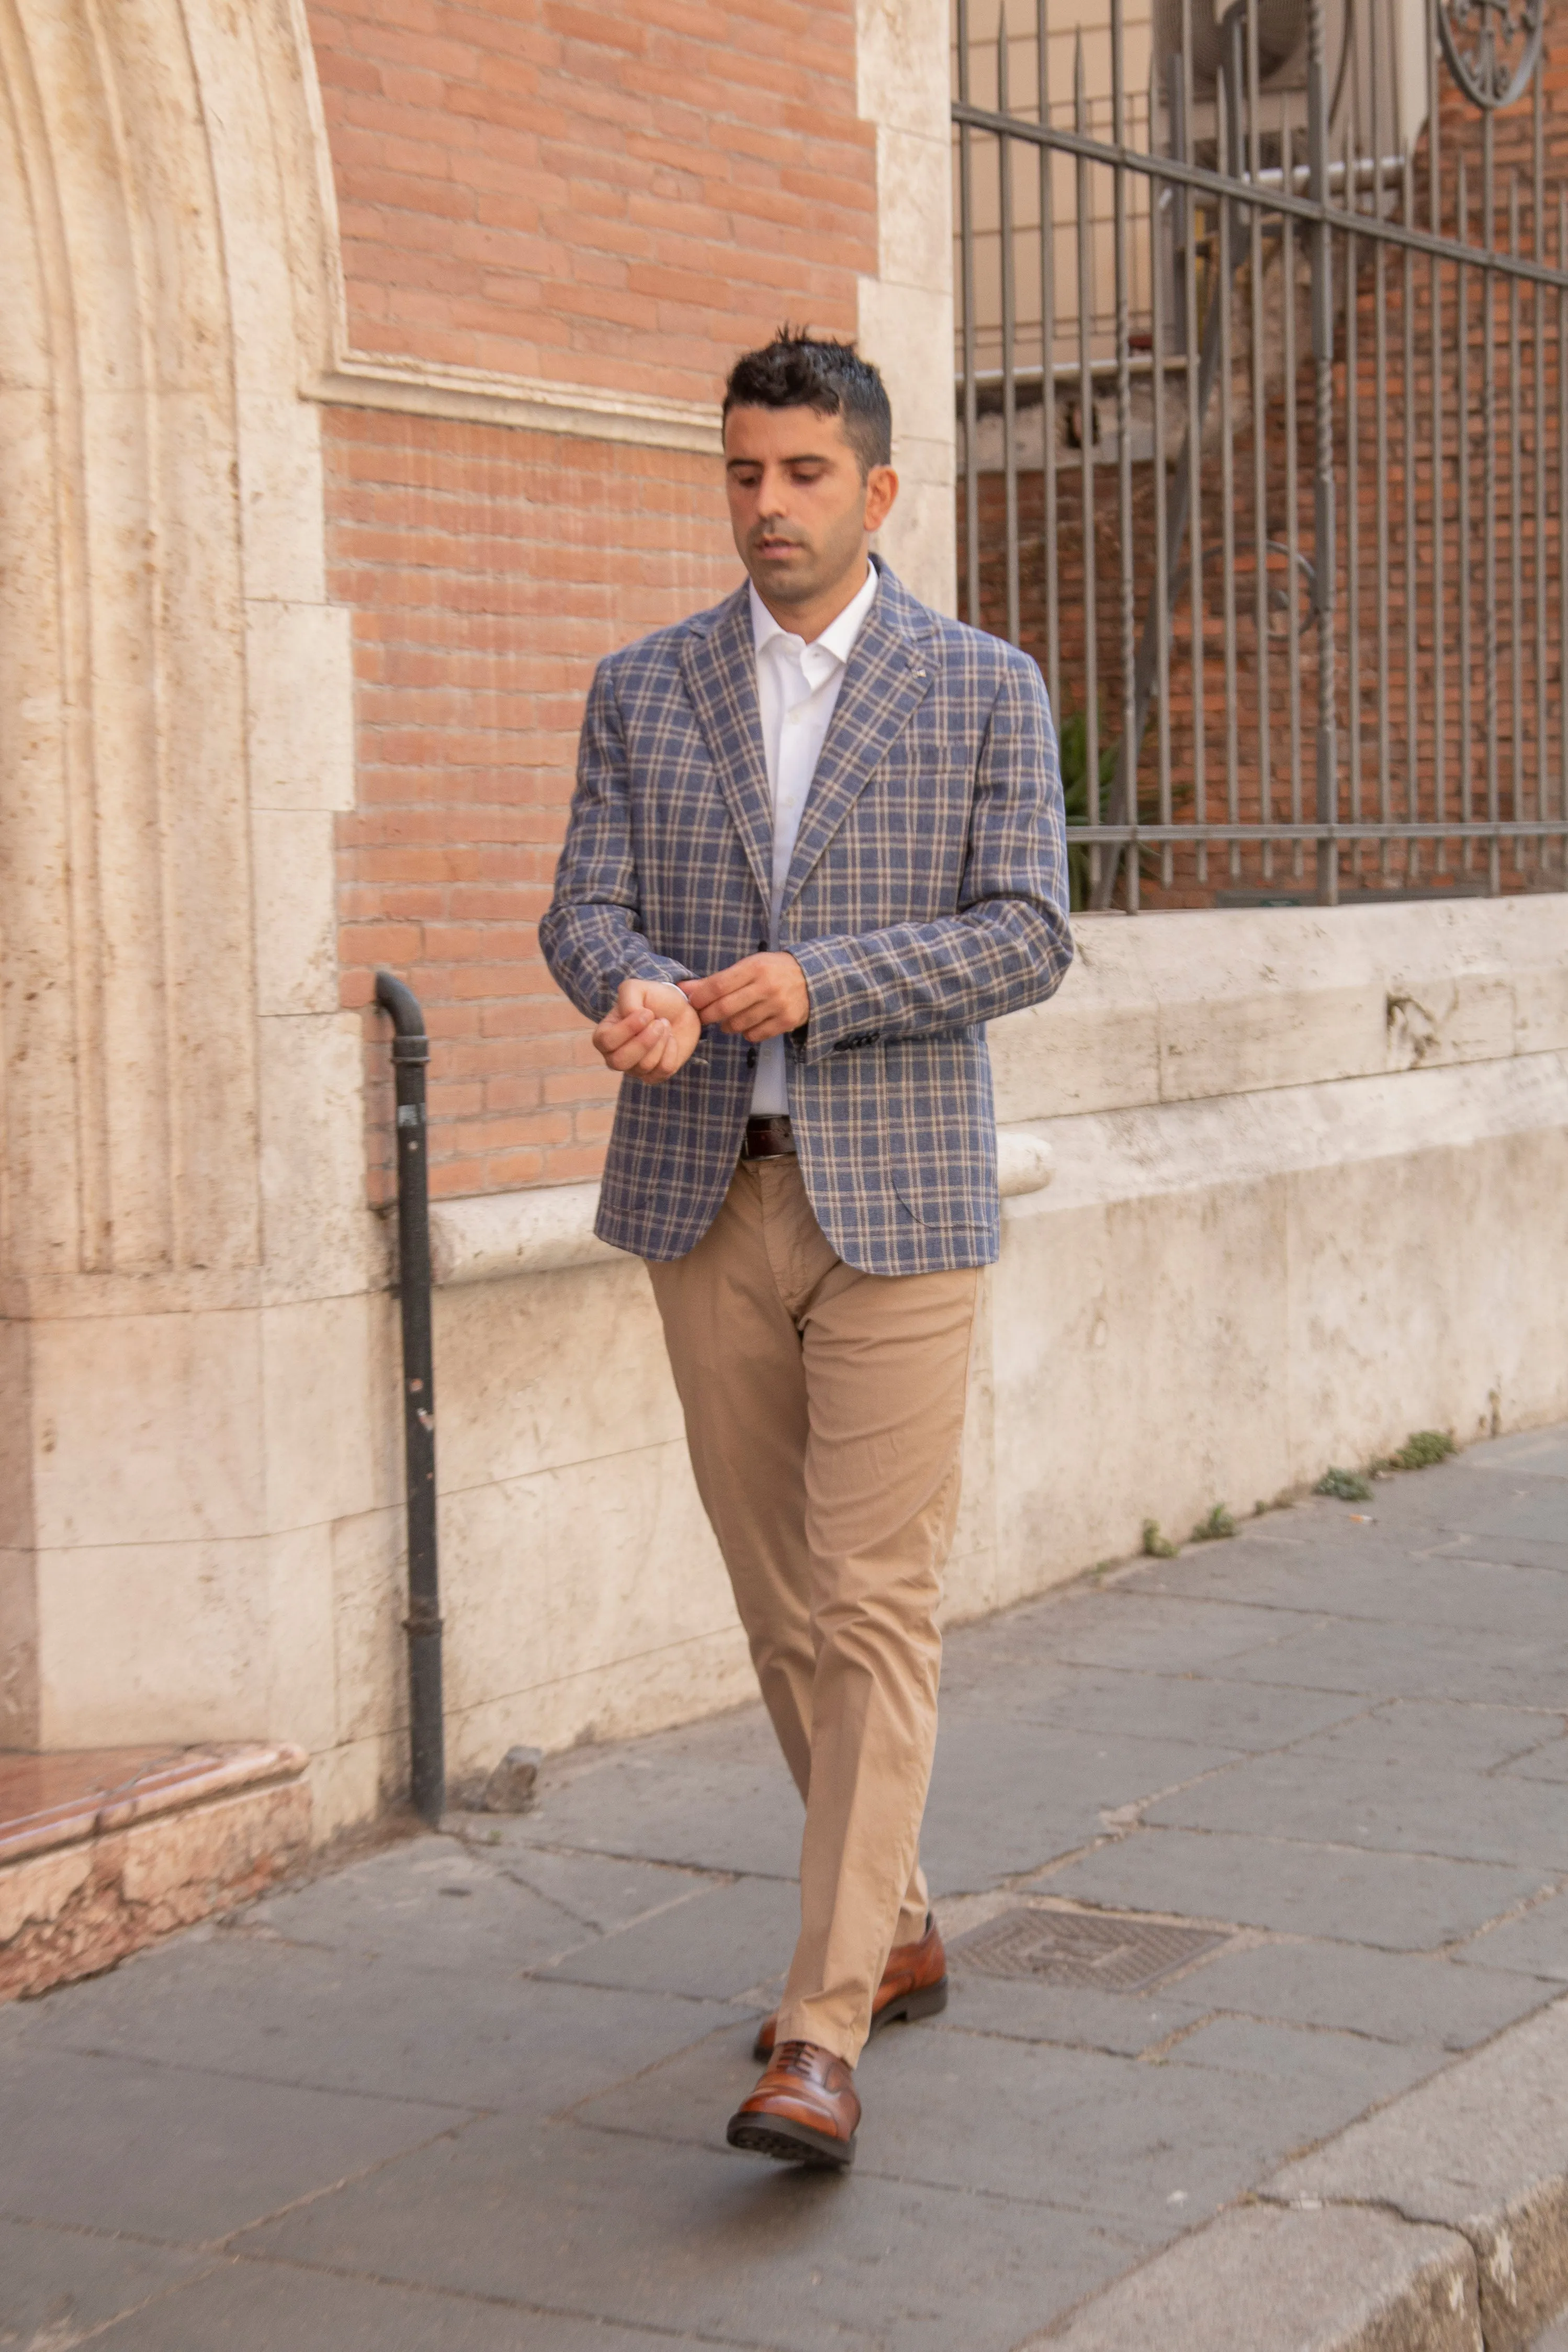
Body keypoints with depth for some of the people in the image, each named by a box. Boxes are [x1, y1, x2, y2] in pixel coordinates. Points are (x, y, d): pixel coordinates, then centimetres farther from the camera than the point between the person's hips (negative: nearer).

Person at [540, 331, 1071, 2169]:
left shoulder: (986, 691, 1)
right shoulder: (643, 691, 9)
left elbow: (1027, 937, -6)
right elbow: (584, 909, 2)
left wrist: (815, 982, -20)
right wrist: (634, 992, -22)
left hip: (895, 1195, -3)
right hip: (706, 1194, 4)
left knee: (875, 1609, -9)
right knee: (782, 1606, 11)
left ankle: (821, 2038, -9)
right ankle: (893, 1930, 30)